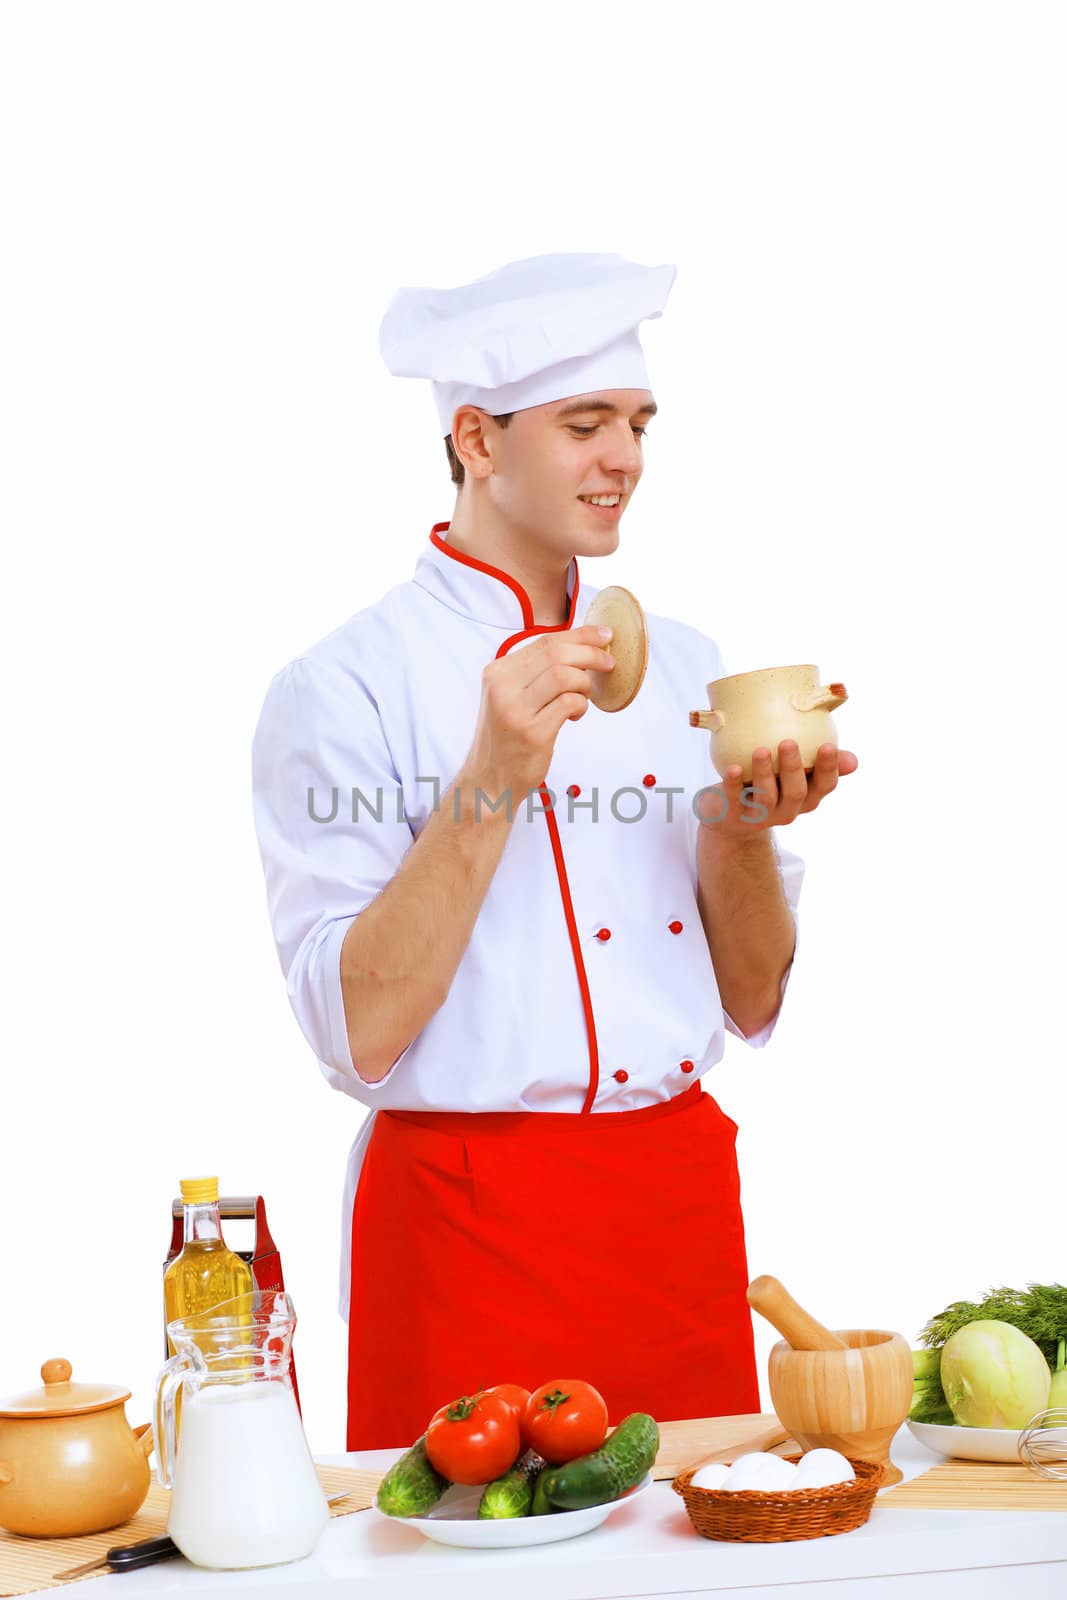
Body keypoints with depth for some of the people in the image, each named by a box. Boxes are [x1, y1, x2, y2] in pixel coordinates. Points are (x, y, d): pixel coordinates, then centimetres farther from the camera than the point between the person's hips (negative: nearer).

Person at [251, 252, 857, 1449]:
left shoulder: (680, 663, 8)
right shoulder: (342, 686, -8)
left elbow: (754, 1002, 8)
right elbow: (360, 1034, -16)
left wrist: (742, 826, -10)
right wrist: (492, 781, -21)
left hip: (684, 1206, 5)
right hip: (471, 1208, -5)